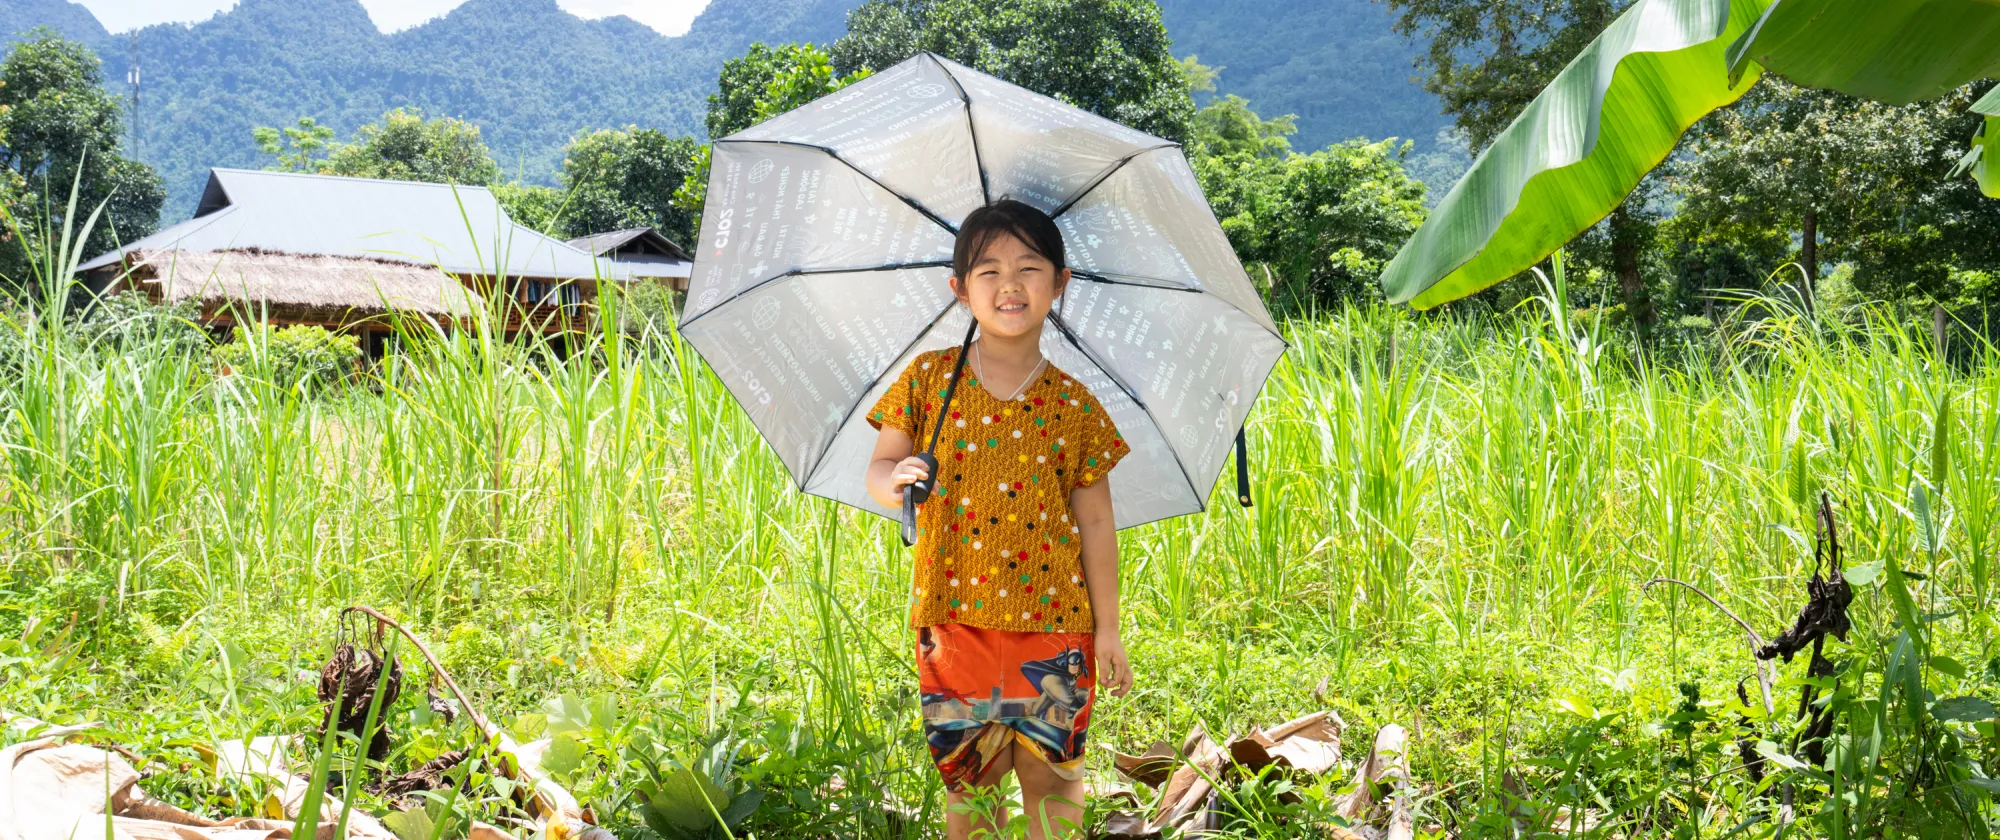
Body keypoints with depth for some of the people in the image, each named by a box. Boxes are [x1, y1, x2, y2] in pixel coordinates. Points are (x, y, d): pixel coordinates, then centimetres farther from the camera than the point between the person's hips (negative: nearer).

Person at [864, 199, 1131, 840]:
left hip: (1051, 623, 0)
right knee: (967, 777, 10)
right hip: (954, 620, 1)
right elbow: (878, 468, 5)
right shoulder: (929, 378, 1)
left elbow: (1095, 523, 3)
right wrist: (896, 481, -20)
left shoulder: (1073, 403, 0)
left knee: (1051, 776, 3)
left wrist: (1107, 628, 5)